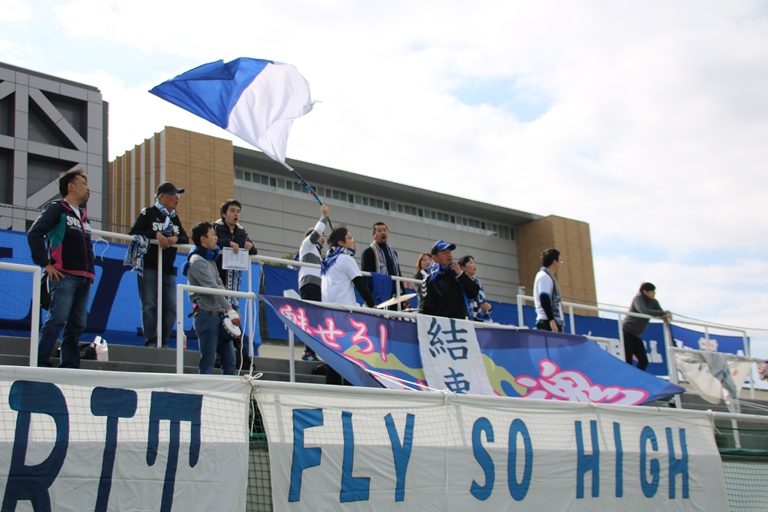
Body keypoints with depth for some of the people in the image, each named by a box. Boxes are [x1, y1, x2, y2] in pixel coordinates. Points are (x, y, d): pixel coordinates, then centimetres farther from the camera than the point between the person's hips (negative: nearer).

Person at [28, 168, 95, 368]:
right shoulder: (56, 209, 1)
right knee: (57, 319, -16)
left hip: (84, 278, 8)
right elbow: (34, 234, -11)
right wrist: (46, 264, -13)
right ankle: (40, 363, -14)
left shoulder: (83, 216, 24)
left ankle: (69, 366, 8)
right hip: (64, 276, -8)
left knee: (77, 324, 5)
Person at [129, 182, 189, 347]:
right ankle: (151, 341, -6)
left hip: (168, 269, 6)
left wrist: (176, 239, -10)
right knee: (149, 305, -9)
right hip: (149, 267, -6)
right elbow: (133, 234, -9)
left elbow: (186, 239, 13)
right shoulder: (148, 213, 0)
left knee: (171, 307, 0)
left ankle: (164, 342, 7)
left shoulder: (174, 218, 17)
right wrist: (155, 235, -20)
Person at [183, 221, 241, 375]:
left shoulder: (211, 260, 18)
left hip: (219, 315, 9)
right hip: (207, 315, -9)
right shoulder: (197, 262, -11)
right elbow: (213, 289, -19)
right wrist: (230, 310, -26)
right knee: (208, 362, -7)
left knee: (230, 360, 7)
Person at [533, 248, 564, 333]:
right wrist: (551, 320, -24)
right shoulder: (544, 276, -7)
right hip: (547, 322, -10)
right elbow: (544, 299, -17)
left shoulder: (549, 277, 23)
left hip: (554, 322, 10)